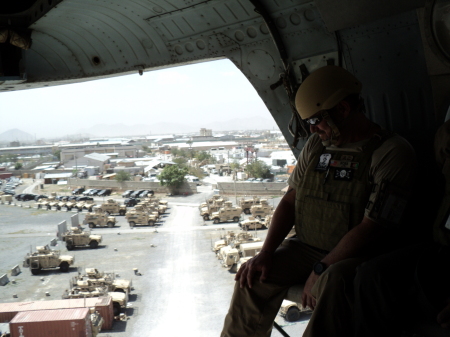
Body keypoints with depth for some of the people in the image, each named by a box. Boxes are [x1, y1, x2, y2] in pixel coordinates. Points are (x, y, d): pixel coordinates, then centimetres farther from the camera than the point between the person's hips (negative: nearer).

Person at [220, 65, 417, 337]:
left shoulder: (392, 152, -13)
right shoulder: (316, 145, 8)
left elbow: (372, 227, -18)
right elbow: (290, 201, 8)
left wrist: (320, 270, -18)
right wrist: (266, 253, -4)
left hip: (357, 255, -5)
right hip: (307, 247, 6)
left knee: (332, 283, -36)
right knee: (256, 275, -15)